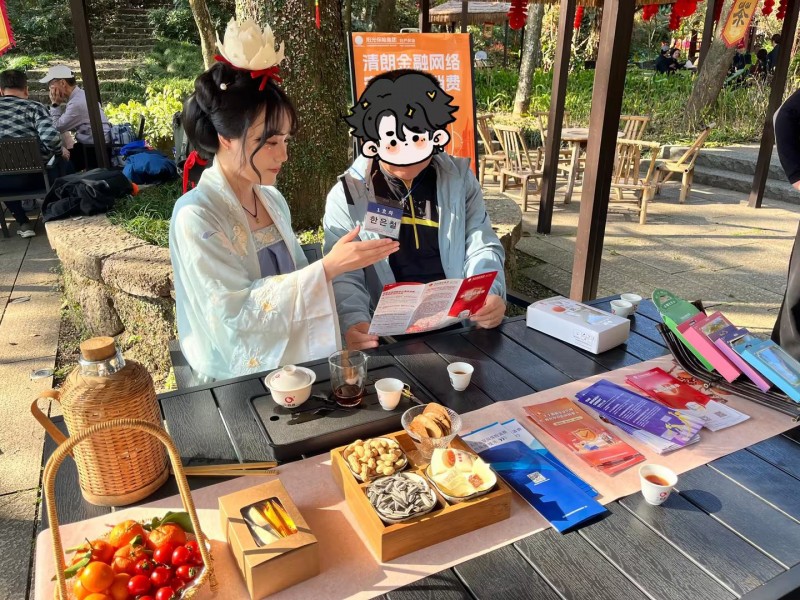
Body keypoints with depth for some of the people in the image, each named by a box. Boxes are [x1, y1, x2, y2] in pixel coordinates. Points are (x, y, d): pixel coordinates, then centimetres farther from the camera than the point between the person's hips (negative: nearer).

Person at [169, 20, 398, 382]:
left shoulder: (272, 199, 5)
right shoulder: (195, 216, -16)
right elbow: (235, 312, -21)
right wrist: (328, 268, -26)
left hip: (295, 362, 6)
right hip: (237, 381, -6)